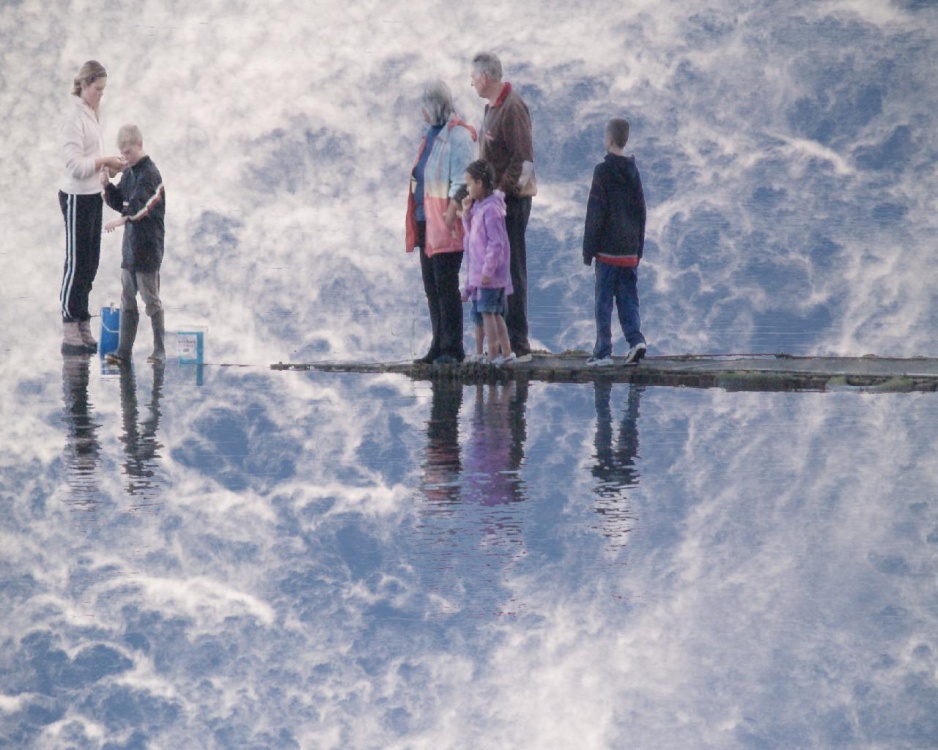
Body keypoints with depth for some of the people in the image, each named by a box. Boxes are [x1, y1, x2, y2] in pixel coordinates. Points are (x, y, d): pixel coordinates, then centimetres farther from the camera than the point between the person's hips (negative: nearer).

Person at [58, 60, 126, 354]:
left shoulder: (92, 113, 11)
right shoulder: (75, 116, -16)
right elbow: (76, 165, -21)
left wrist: (108, 164, -3)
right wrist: (106, 161, -21)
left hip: (92, 195, 9)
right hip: (76, 197, -9)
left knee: (89, 263, 12)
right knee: (76, 263, -5)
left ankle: (83, 327, 20)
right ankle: (69, 333, 0)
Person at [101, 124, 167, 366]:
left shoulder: (150, 174, -15)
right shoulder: (128, 173, 12)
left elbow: (140, 206, -27)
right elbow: (119, 202, 14)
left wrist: (124, 219, -43)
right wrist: (107, 186, -2)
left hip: (148, 246, -8)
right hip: (130, 244, 8)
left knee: (151, 299, -1)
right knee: (127, 300, 8)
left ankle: (160, 350, 8)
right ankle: (123, 351, 10)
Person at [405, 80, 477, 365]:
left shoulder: (458, 136, -10)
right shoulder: (432, 134, 18)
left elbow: (460, 181, -16)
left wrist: (450, 214, -22)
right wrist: (417, 219, 17)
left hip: (445, 224, -9)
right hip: (426, 223, 9)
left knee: (446, 285, -7)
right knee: (431, 287, 10)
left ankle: (452, 348, -4)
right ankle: (439, 346, 16)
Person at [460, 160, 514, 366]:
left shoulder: (490, 209, -18)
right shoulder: (477, 206, 12)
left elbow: (496, 242, -21)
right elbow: (471, 234, 21)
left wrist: (488, 270, -22)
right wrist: (466, 213, 7)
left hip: (489, 274, -10)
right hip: (478, 272, 10)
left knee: (486, 311, -6)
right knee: (495, 313, 13)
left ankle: (493, 355, -3)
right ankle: (506, 352, 19)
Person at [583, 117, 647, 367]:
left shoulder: (603, 171, -9)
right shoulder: (633, 171, 10)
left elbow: (595, 213, -10)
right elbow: (641, 211, 14)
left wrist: (588, 249, -5)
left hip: (608, 250, -5)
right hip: (630, 250, 5)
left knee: (604, 301, -1)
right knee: (628, 299, 10)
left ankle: (603, 352, 0)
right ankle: (635, 339, -8)